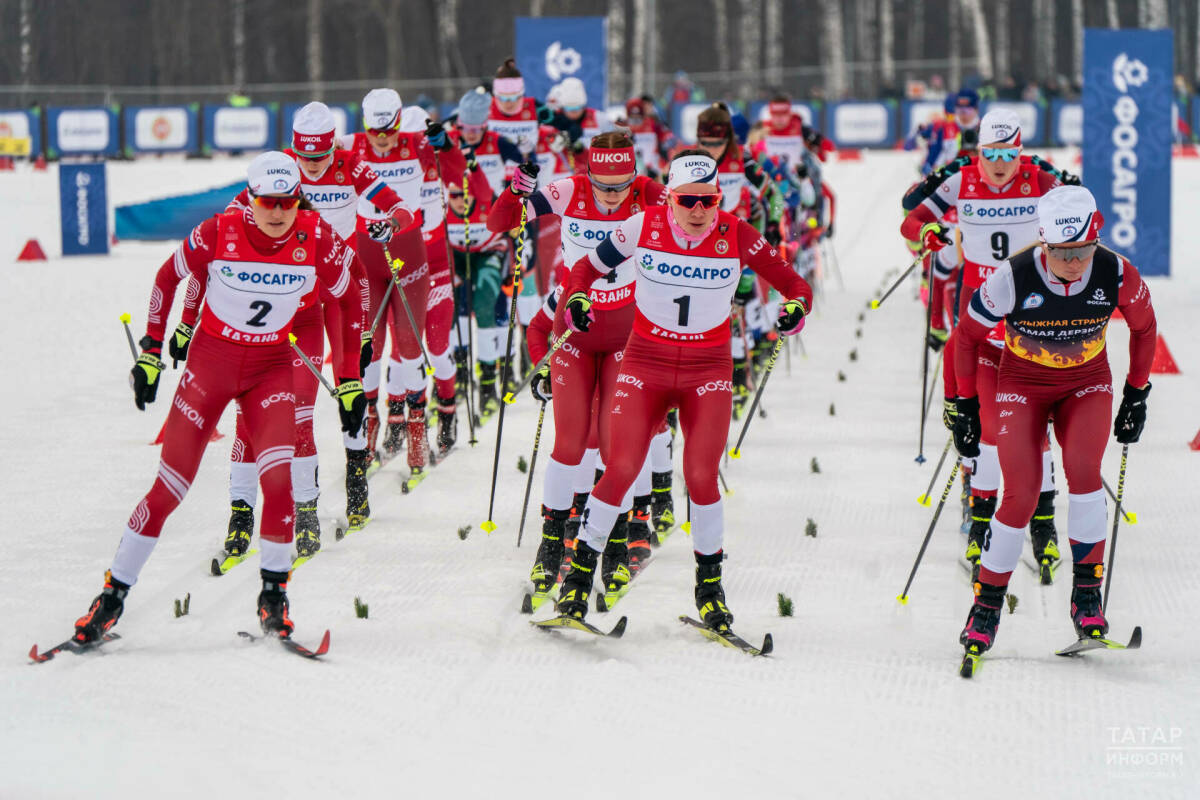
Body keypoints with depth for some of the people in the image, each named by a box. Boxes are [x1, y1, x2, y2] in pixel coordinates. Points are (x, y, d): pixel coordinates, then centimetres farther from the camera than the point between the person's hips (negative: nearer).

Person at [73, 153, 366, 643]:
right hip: (211, 358, -1)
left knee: (278, 477, -20)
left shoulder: (317, 240, -15)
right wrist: (151, 352, 1)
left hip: (272, 367, 1)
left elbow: (347, 302, 1)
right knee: (170, 487, -4)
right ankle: (114, 594, 10)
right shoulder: (218, 234, -19)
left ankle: (274, 593, -1)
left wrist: (349, 382, 1)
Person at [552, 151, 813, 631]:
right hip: (645, 363, 0)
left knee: (701, 477, -11)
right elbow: (587, 269, 5)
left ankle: (709, 583, 8)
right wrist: (575, 301, -16)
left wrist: (796, 308, -24)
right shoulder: (643, 228, -8)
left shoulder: (738, 238, -8)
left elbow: (793, 285, -1)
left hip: (708, 371, 0)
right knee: (621, 470, -11)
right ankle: (580, 571, 6)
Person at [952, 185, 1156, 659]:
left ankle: (1087, 593, -12)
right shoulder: (1013, 278, -26)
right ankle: (987, 607, 3)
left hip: (1087, 384, 1)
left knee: (1083, 469, -26)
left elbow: (1144, 327, 1)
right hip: (1023, 385, -1)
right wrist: (965, 407, -5)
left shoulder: (1117, 275, -21)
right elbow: (967, 335, -10)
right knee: (1021, 497, -14)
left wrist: (1137, 397, 5)